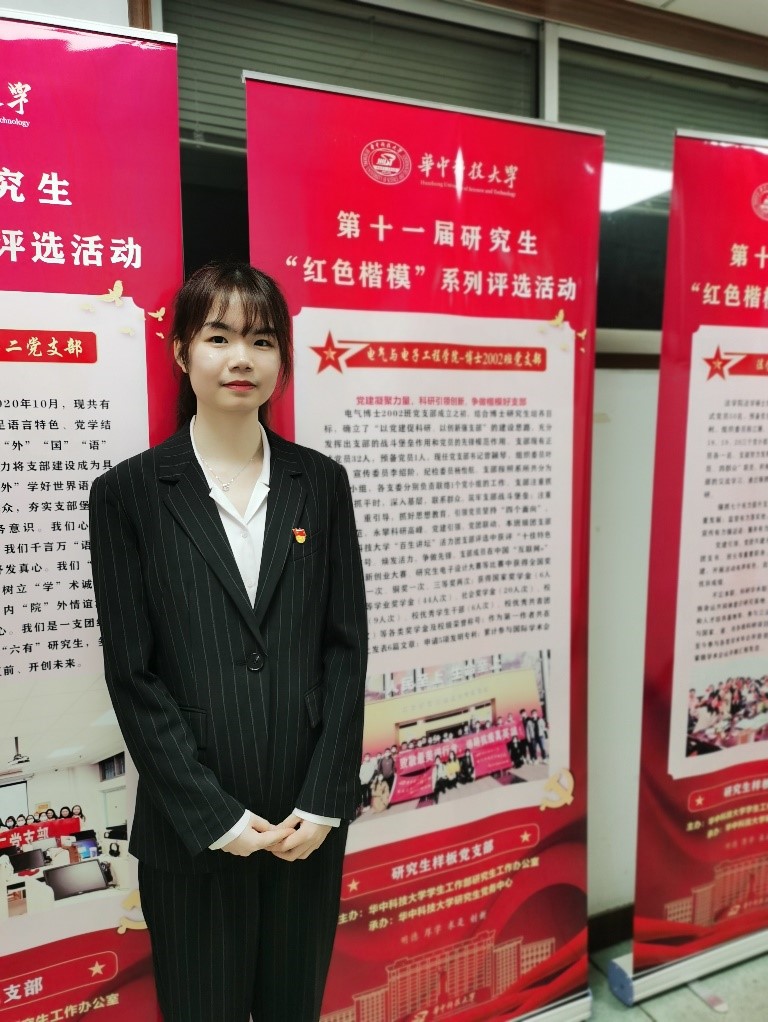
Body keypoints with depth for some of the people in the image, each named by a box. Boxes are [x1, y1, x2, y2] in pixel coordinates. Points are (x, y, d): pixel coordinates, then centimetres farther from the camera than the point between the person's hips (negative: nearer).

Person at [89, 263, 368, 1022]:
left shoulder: (320, 483, 1)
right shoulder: (129, 492, -5)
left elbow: (347, 647, 0)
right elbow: (132, 675, -7)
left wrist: (323, 801, -6)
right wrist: (213, 816, -10)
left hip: (309, 820, 3)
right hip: (192, 831, -2)